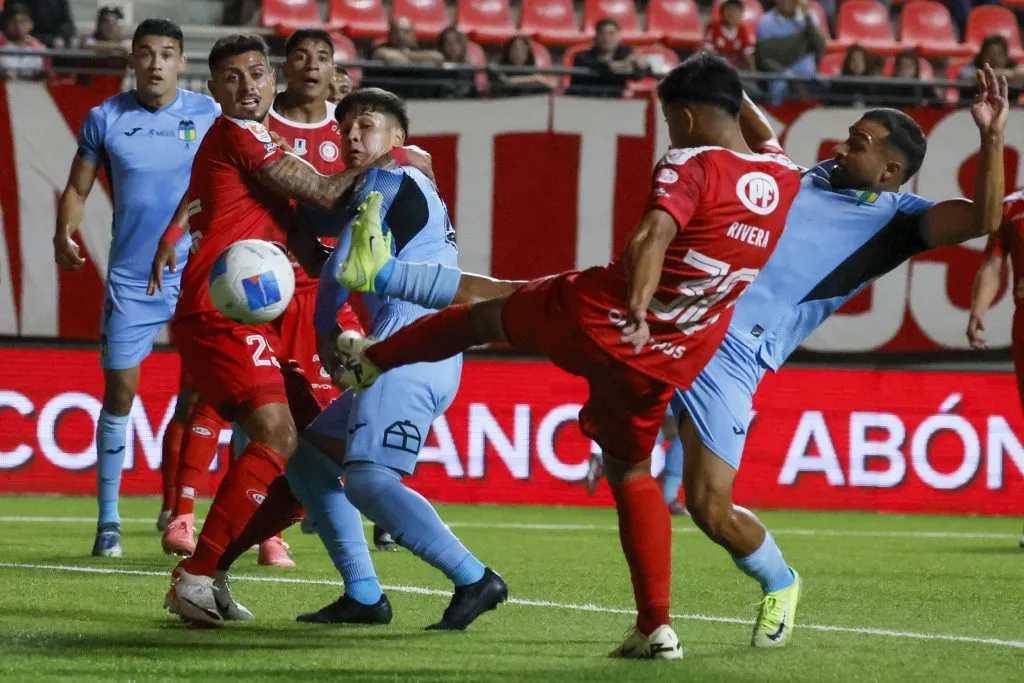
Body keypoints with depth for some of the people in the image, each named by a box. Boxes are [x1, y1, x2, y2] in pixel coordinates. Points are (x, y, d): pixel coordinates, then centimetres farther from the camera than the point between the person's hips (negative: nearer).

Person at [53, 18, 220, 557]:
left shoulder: (209, 115, 0)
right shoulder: (106, 119, 0)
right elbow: (78, 188, 6)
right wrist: (64, 233, -12)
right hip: (131, 280, 0)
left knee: (198, 392, -2)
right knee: (119, 391, -2)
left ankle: (176, 508, 13)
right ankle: (108, 518, 5)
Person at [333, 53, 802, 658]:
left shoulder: (691, 164, -13)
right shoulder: (783, 179, 6)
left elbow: (654, 234, -32)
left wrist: (637, 308, -43)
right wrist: (729, 90, 43)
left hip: (599, 319, -5)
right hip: (666, 360, 5)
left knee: (488, 314, 23)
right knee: (632, 472, 22)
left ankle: (369, 360, 42)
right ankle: (656, 626, 15)